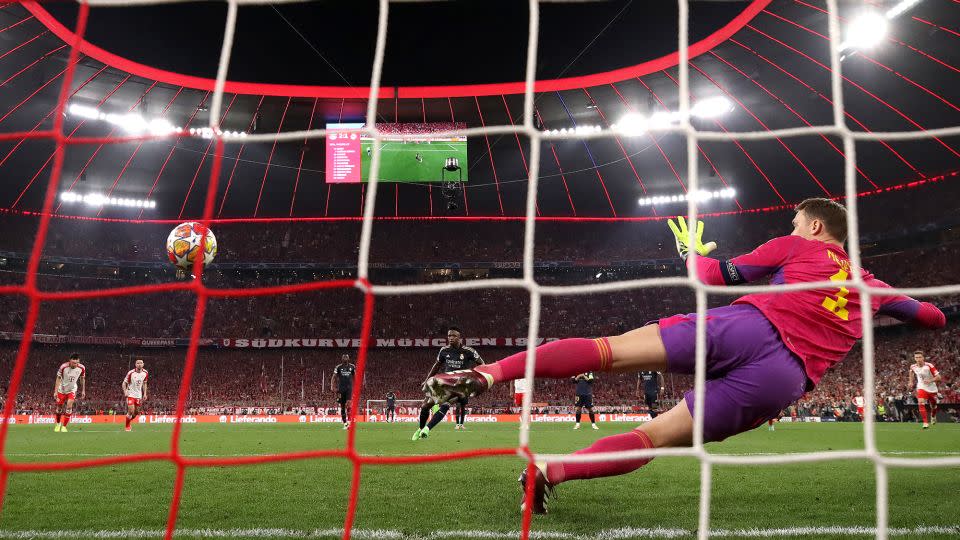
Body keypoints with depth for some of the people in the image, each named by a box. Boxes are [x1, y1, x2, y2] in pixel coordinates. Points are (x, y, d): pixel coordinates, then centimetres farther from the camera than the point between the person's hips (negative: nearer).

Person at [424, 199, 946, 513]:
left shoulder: (798, 246, 20)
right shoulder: (869, 287, 28)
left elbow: (719, 275, 19)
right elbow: (931, 315, 43)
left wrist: (693, 252, 37)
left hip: (747, 327, -2)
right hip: (784, 381, 3)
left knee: (609, 350, -8)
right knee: (655, 436, 4)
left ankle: (489, 371, -24)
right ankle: (550, 472, -12)